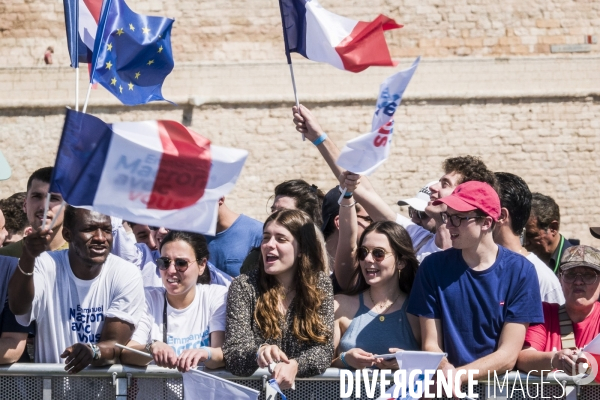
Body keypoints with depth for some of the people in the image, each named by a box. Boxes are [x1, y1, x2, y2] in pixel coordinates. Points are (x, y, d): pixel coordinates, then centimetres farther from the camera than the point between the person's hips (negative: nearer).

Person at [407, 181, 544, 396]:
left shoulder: (520, 271, -2)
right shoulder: (434, 267, 3)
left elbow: (507, 355, -5)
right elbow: (431, 344, 3)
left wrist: (457, 376, -18)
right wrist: (446, 371, -18)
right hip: (448, 387, 1)